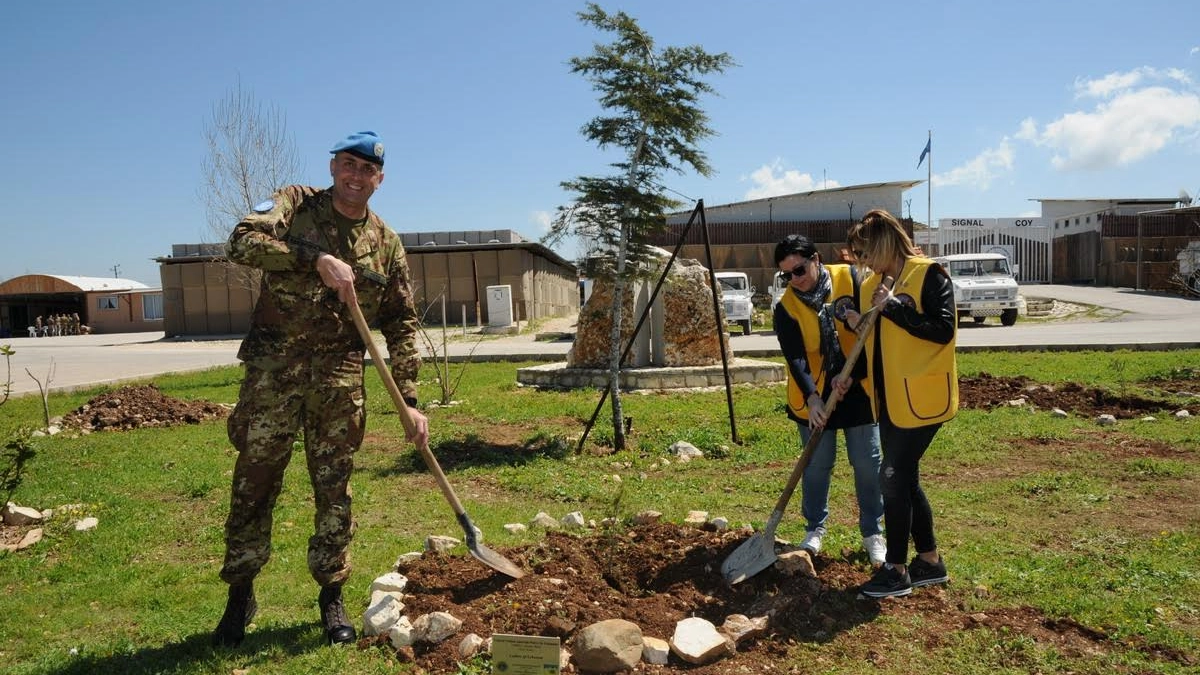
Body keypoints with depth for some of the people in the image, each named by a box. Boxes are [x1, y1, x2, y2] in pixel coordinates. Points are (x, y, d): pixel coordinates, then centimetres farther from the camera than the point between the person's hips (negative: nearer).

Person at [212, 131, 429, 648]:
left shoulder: (387, 244, 7)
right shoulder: (295, 204, 2)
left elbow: (401, 327, 6)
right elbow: (243, 242, -17)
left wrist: (409, 401, 0)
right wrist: (318, 259, -26)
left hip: (339, 377, 2)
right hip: (273, 368, -1)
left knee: (334, 489, 7)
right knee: (253, 483, 6)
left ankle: (331, 597, 22)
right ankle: (240, 596, 24)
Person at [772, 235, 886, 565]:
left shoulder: (849, 278, -7)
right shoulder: (786, 307, -8)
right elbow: (795, 358, -15)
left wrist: (851, 372, -18)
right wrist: (811, 397, -27)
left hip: (858, 389, 0)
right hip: (813, 396, 0)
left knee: (868, 463, 5)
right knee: (816, 466, 7)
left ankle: (873, 534, 20)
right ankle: (814, 530, 25)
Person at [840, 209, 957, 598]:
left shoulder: (929, 275, -11)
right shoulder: (872, 286, 12)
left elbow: (943, 331, -21)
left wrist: (893, 307, -23)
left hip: (921, 398, -8)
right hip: (889, 400, 8)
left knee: (893, 477, -7)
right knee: (904, 479, 13)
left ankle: (896, 570, 7)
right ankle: (930, 561, 27)